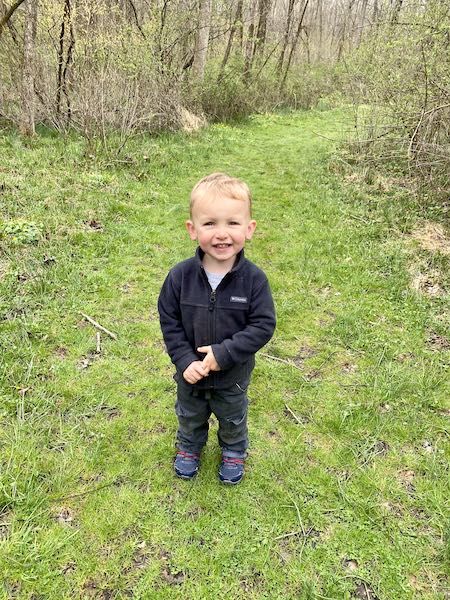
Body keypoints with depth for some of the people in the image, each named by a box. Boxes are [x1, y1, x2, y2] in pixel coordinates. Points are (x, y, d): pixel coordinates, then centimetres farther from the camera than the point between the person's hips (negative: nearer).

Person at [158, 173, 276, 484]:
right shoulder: (180, 276, -21)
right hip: (191, 372, 1)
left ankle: (234, 452, 58)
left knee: (233, 419, 28)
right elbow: (169, 321, -12)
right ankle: (189, 447, 61)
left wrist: (223, 353, -28)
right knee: (190, 417, 30)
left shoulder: (253, 279, -25)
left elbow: (263, 325, -21)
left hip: (233, 376, -1)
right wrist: (184, 360, -20)